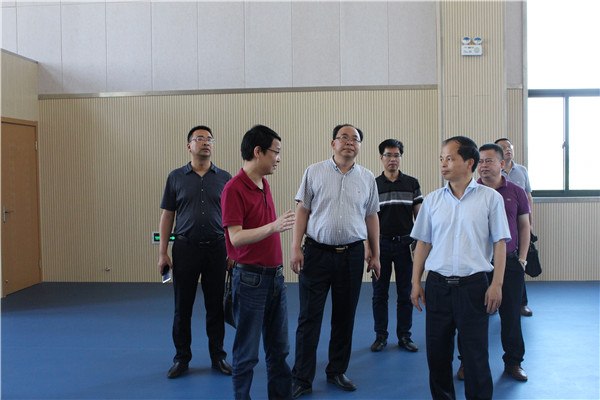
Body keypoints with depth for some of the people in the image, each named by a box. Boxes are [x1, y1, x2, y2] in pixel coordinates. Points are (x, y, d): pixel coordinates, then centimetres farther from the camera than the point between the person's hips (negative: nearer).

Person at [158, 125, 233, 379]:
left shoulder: (224, 178, 4)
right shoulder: (176, 177, 3)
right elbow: (167, 216, 4)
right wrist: (162, 252, -1)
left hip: (216, 248, 0)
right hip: (185, 248, 0)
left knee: (215, 306, 8)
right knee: (182, 307, 6)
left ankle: (218, 356, 21)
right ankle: (181, 358, 19)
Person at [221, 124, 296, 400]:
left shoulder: (264, 185, 11)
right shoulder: (234, 188, -15)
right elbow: (236, 237, -21)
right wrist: (273, 226, -33)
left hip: (275, 276, 8)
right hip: (251, 278, -8)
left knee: (279, 348, 15)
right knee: (247, 351, 3)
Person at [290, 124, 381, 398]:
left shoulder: (367, 178, 7)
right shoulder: (314, 172, 0)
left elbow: (371, 217, 11)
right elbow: (302, 210, 0)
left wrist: (375, 254, 10)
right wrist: (296, 248, -6)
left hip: (352, 254, 3)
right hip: (317, 252, -2)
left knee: (344, 316, 10)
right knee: (309, 317, 0)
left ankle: (337, 372, 25)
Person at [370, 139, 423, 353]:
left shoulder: (412, 183, 3)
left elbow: (419, 215, 5)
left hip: (405, 244, 0)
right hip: (381, 244, 0)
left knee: (405, 293, 6)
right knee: (379, 293, 6)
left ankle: (404, 336, 17)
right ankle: (380, 336, 17)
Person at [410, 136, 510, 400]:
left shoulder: (490, 198, -2)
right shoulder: (432, 200, 7)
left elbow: (500, 243, -2)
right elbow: (423, 243, 11)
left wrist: (497, 284, -8)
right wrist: (416, 282, 6)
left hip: (473, 285, -3)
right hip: (437, 285, 3)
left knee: (475, 353, 2)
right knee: (437, 351, 10)